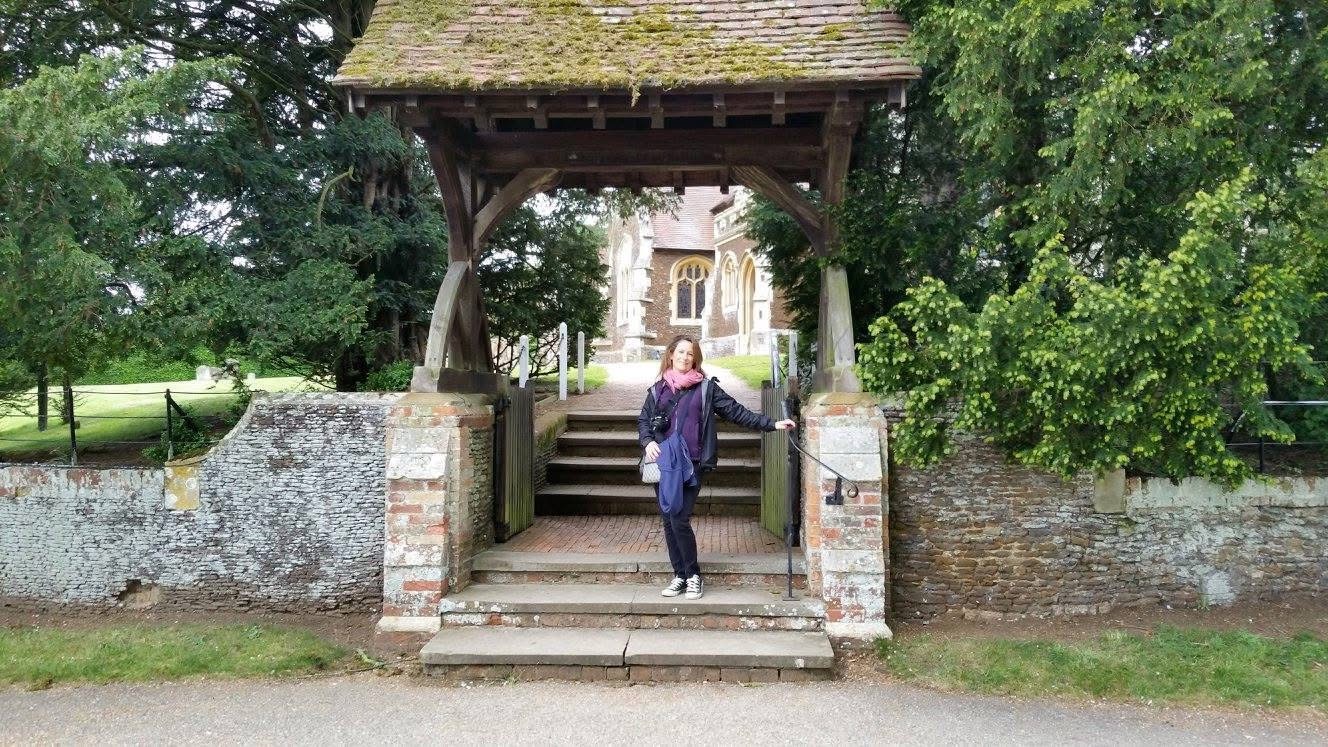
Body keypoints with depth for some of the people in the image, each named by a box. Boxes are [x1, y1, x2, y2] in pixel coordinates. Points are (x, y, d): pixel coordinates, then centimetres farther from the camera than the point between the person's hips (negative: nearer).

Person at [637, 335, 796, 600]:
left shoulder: (705, 388, 5)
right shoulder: (658, 389, 12)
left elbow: (736, 412, 4)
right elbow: (643, 420, 16)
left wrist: (771, 424, -2)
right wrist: (648, 442, -5)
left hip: (692, 465, -3)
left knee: (679, 520, -11)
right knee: (668, 521, 5)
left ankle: (693, 575, 6)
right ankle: (679, 575, 19)